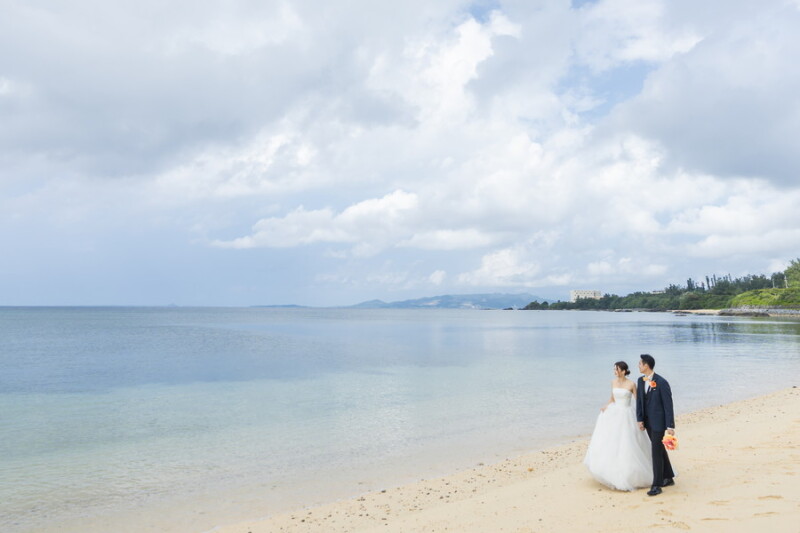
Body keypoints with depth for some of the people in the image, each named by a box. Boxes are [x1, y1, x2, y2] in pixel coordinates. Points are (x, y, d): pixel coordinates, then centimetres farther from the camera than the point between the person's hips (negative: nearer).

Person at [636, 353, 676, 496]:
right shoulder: (641, 381, 3)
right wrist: (640, 420, 0)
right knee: (659, 449, 18)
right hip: (647, 421, 7)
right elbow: (639, 401, 7)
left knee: (656, 451, -6)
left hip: (658, 421, -7)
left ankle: (656, 485, 1)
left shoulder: (662, 382, -18)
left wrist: (670, 426, -16)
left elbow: (668, 405, -16)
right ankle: (668, 478, 33)